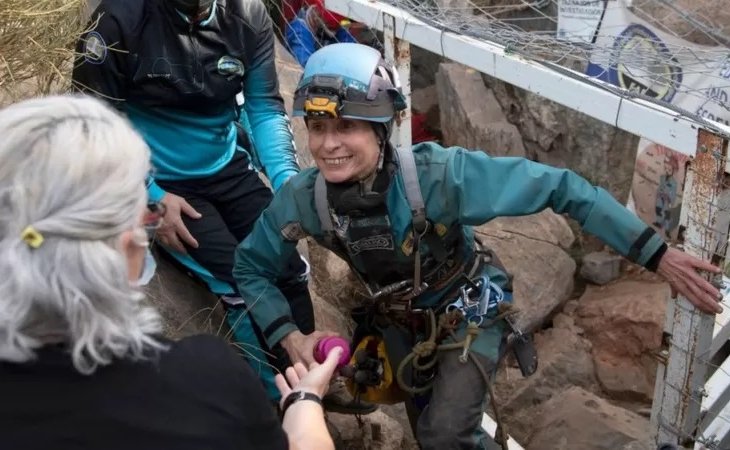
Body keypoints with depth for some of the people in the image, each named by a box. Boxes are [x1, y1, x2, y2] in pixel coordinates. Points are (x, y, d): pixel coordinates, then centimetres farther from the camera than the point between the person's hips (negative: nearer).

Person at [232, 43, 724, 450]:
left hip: (469, 309, -4)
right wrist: (289, 336, -23)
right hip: (400, 319, 4)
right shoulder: (303, 198, -26)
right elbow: (252, 268, -8)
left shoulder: (438, 174, -37)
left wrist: (657, 254, -33)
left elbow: (559, 186, -33)